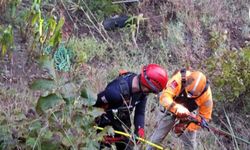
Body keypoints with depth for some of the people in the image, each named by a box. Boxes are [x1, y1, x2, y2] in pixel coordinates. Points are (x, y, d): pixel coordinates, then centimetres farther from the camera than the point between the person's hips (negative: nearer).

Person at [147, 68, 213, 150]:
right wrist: (178, 108, -63)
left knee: (190, 142, 3)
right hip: (171, 108, -1)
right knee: (158, 135, 7)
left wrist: (187, 127, -26)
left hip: (189, 112, 1)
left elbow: (205, 115, -21)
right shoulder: (180, 78, -40)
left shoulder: (206, 93, -32)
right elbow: (164, 96, -46)